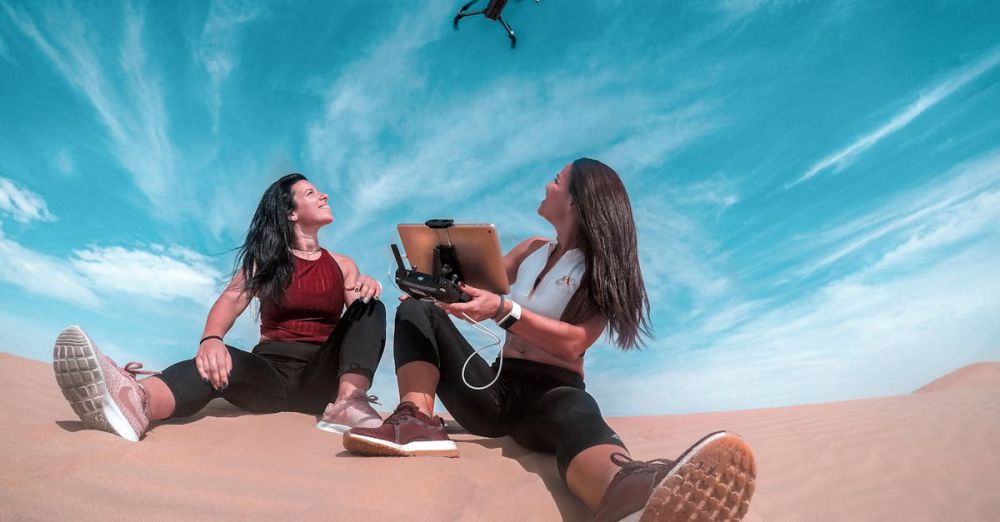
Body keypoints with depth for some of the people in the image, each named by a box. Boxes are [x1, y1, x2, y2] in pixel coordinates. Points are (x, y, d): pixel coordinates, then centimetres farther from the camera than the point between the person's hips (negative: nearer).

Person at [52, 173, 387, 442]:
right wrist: (211, 339, -30)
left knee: (370, 307, -22)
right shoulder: (265, 259, 11)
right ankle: (134, 401, -65)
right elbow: (231, 301, -6)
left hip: (324, 375, 1)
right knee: (222, 363, -34)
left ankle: (349, 401, -46)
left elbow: (360, 313, 5)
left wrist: (366, 289, -20)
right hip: (272, 369, -1)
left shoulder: (343, 265, 17)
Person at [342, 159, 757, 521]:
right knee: (417, 311, -10)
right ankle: (418, 420, -38)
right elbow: (477, 288, 14)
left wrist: (502, 310, -30)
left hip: (553, 391, -5)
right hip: (495, 386, 5)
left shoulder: (603, 268, -1)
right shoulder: (532, 250, 17)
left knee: (578, 417, -40)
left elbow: (573, 343, -17)